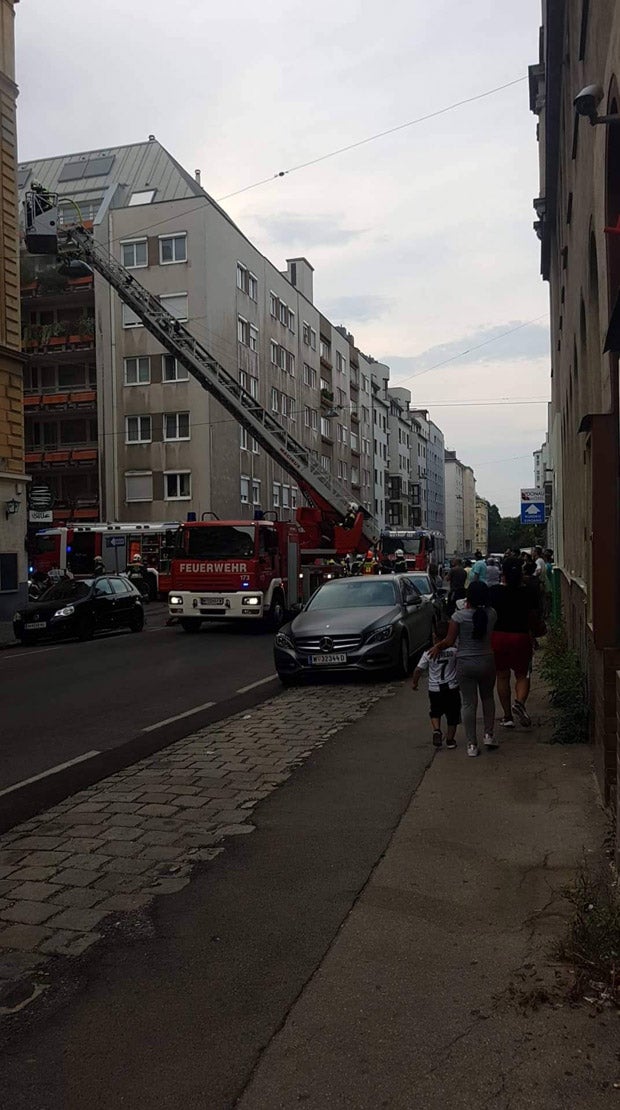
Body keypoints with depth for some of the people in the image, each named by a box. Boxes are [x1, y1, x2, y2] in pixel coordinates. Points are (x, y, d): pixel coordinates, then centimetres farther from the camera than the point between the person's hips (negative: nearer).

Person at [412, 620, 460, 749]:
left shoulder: (428, 654, -10)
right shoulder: (454, 651, -8)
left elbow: (418, 670, -7)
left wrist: (414, 682, 7)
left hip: (434, 689, 0)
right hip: (452, 688, 0)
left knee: (435, 712, 20)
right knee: (452, 715, 14)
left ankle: (436, 730, -2)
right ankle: (450, 739, 17)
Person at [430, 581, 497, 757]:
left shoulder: (459, 616, -14)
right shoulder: (491, 614, -6)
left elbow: (449, 641, -11)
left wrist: (437, 647, 8)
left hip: (465, 663, -2)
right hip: (486, 661, 2)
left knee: (468, 703, 5)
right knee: (487, 698, 23)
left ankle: (472, 745, 7)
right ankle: (489, 734, 21)